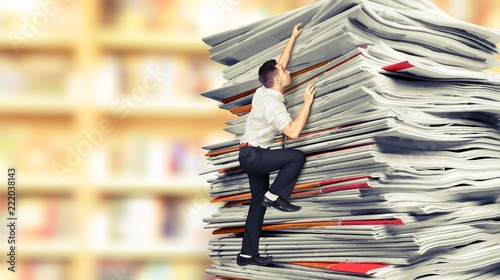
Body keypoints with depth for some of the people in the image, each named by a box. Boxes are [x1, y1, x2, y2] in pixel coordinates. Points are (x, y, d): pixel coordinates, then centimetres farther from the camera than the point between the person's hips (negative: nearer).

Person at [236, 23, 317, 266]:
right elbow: (293, 132, -31)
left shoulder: (263, 91, 4)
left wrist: (293, 38, 23)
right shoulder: (273, 104, -22)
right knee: (297, 157, -18)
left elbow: (279, 63, 18)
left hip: (251, 155, 9)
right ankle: (275, 196, -8)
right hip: (253, 155, -9)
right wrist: (307, 102, -22)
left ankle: (247, 254, 12)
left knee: (258, 202, 9)